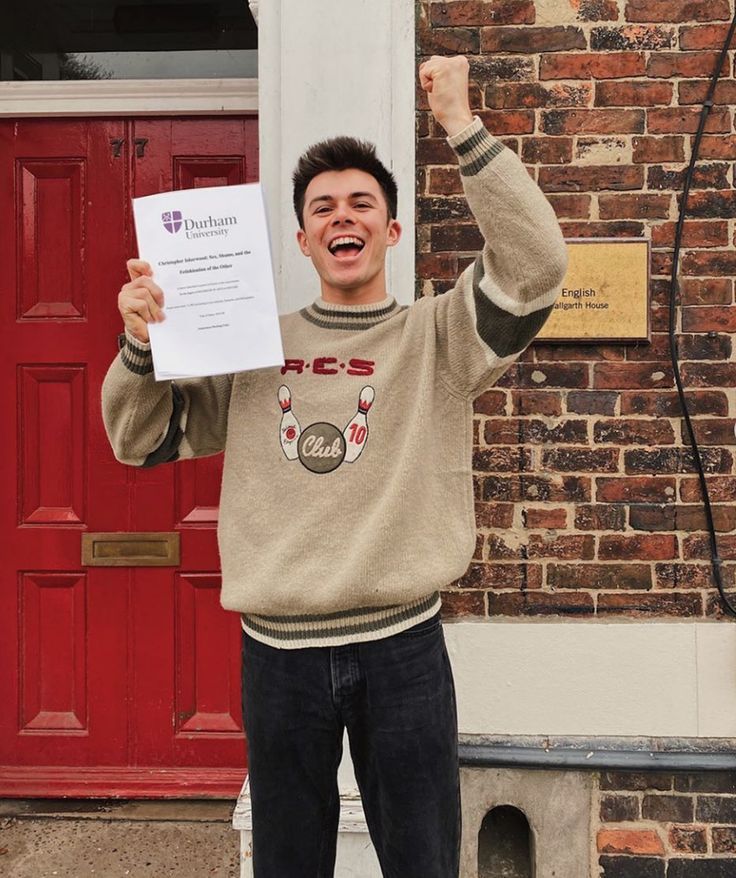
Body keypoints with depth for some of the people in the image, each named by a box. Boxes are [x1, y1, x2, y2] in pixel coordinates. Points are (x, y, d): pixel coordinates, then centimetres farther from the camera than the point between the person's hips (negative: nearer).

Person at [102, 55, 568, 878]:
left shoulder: (436, 336, -2)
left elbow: (536, 263, -17)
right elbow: (140, 441, 9)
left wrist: (459, 123, -18)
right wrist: (140, 344, -9)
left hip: (402, 647, -1)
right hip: (277, 653, 2)